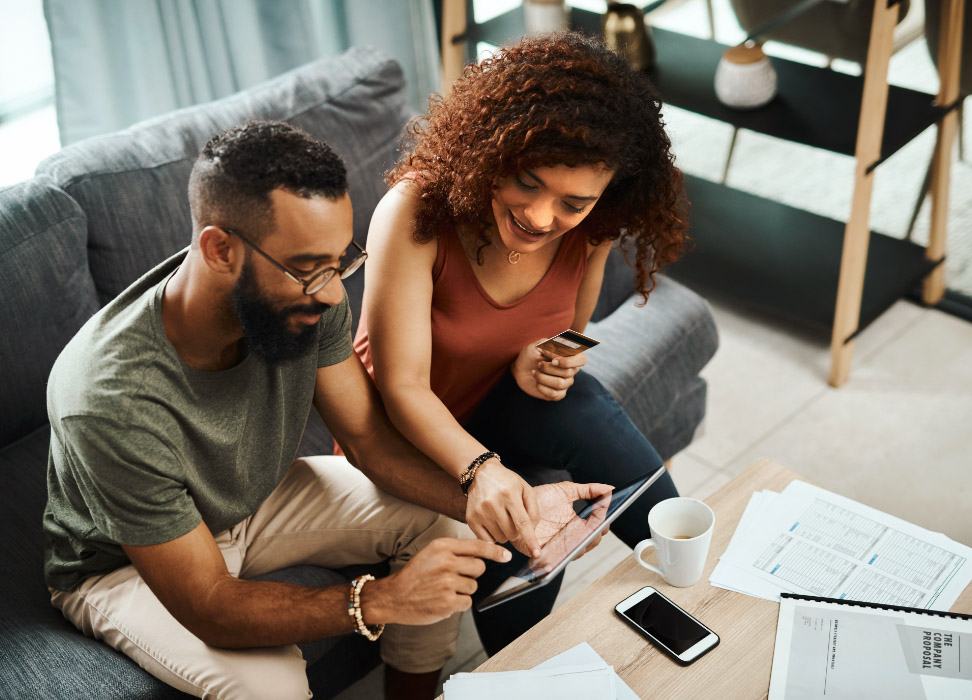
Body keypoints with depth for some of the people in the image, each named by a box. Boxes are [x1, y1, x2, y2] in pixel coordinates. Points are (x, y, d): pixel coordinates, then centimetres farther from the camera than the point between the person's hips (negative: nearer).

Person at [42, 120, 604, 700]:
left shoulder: (305, 292, -24)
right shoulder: (113, 400, -40)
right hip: (122, 564, -5)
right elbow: (207, 607, -33)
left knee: (435, 522, -6)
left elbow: (370, 439, -12)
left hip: (254, 499, 6)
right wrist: (380, 600, -43)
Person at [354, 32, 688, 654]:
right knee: (518, 556, -27)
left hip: (505, 410, 3)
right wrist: (480, 468, -45)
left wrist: (541, 362, -20)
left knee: (576, 405, -30)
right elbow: (403, 386, -28)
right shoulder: (415, 211, -28)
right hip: (411, 435, -3)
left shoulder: (588, 231, -14)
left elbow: (568, 334, 4)